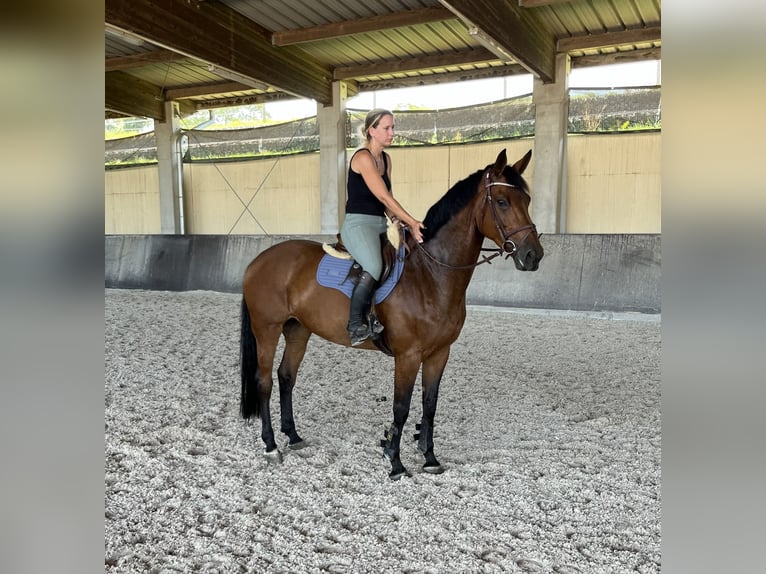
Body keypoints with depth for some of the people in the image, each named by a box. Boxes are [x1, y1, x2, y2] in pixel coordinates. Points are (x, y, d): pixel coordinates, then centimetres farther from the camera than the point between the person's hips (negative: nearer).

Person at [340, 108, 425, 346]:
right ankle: (356, 325, -21)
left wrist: (397, 219, -3)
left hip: (380, 224, 10)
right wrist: (412, 222, -18)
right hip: (358, 223, -10)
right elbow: (383, 196, -17)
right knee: (374, 268, -32)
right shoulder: (363, 157, -11)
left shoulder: (386, 158, 15)